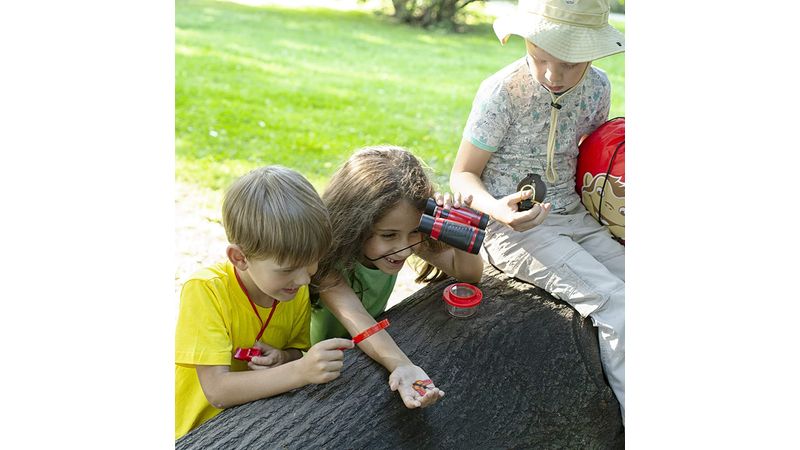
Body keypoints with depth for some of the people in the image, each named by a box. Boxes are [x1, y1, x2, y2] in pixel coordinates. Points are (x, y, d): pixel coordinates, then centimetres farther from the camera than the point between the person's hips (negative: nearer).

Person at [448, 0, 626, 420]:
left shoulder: (598, 87, -1)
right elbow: (463, 174, -10)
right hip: (515, 228, -6)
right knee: (613, 302, -22)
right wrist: (497, 209, -29)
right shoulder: (502, 92, -17)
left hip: (573, 217, 6)